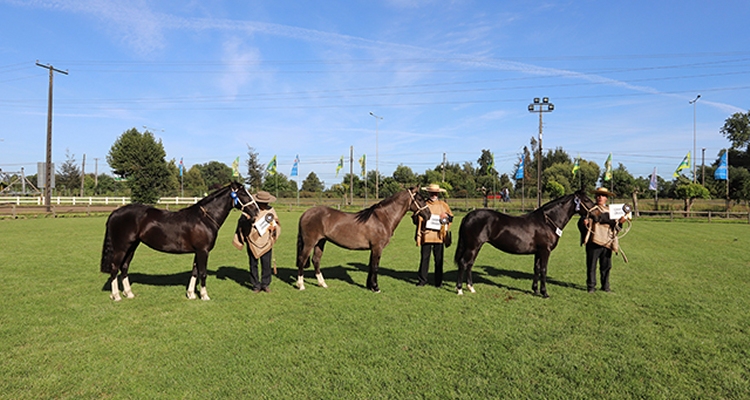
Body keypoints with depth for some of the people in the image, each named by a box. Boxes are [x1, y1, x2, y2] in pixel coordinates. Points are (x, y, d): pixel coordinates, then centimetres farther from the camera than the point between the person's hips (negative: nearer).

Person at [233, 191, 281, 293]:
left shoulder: (271, 210, 2)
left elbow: (277, 224, 11)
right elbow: (242, 223, -2)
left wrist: (274, 227, -9)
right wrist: (246, 220, -23)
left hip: (266, 242, 1)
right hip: (253, 241, -1)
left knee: (266, 264, 2)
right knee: (253, 264, 6)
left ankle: (265, 284, 17)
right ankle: (255, 285, 18)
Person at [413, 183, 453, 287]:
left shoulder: (443, 205, 8)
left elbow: (451, 217, 17)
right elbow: (417, 219, 7)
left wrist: (446, 217, -6)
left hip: (439, 235, 1)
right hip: (426, 235, -1)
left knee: (439, 259, 4)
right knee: (424, 258, 4)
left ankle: (439, 281, 14)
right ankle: (422, 280, 15)